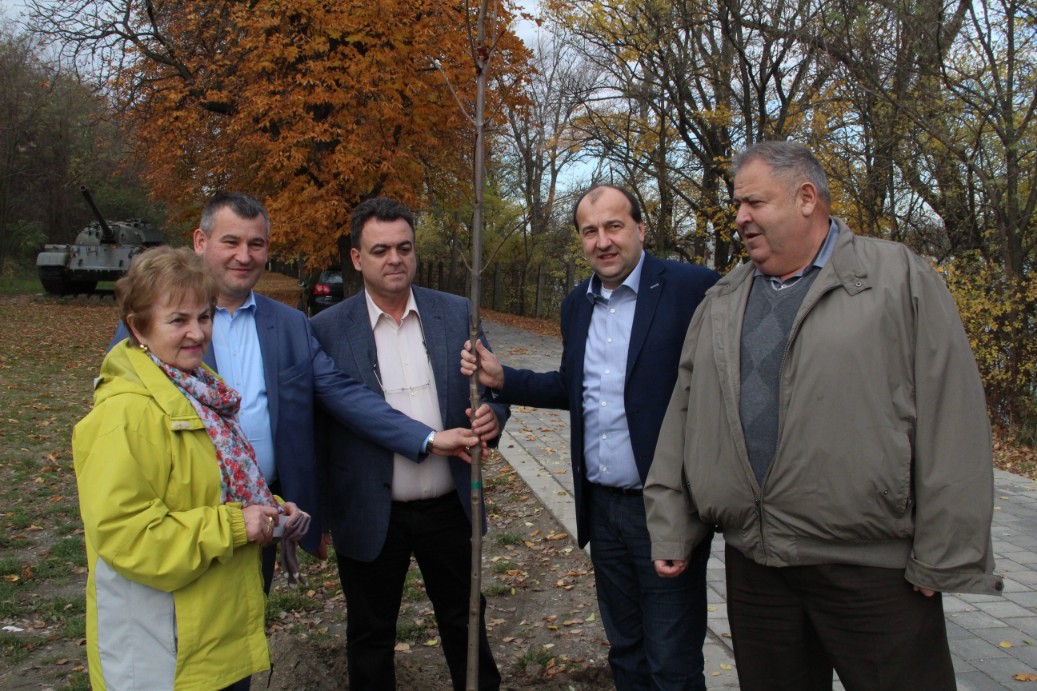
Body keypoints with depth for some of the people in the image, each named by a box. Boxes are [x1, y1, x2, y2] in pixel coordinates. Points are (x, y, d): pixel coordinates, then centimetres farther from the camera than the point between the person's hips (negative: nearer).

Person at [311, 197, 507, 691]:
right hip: (369, 515, -2)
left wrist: (492, 416, -18)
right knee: (370, 635, 17)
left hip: (448, 507, 2)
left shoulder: (457, 314, -1)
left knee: (465, 621, 20)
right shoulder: (327, 329, -8)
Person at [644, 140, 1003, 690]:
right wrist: (671, 530, 7)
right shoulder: (721, 304, 12)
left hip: (872, 568, -4)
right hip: (751, 564, 4)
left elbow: (952, 420, -7)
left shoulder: (900, 279, -2)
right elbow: (684, 417, 10)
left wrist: (945, 557, -10)